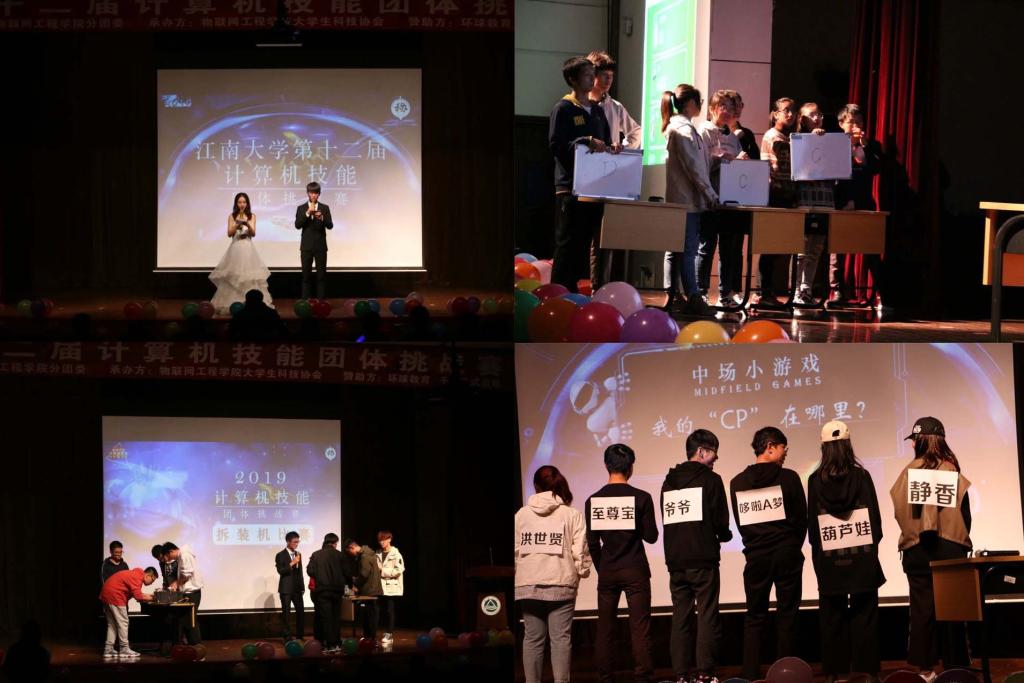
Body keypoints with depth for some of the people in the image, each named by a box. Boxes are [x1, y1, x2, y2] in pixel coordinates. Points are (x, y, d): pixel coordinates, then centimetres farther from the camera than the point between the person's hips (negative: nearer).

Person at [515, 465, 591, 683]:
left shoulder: (521, 514, 5)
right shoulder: (571, 514, -2)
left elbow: (514, 550, 4)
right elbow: (579, 551, -4)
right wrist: (582, 571, 11)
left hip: (528, 585, 2)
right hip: (561, 583, -2)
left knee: (532, 638, 7)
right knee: (561, 638, -1)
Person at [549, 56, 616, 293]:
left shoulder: (597, 110, 18)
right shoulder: (564, 109, -3)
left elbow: (605, 141, 23)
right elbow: (555, 145, -11)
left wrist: (610, 148, 0)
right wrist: (587, 141, -20)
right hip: (570, 186, -7)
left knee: (584, 245, 8)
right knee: (567, 244, -6)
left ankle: (573, 293, 13)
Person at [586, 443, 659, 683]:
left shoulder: (593, 501, 0)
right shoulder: (641, 498, -8)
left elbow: (592, 542, 2)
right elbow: (651, 536, -6)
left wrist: (601, 569, 14)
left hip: (607, 572, 3)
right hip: (635, 571, -2)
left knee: (605, 629, 8)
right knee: (639, 628, -2)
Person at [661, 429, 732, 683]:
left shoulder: (669, 482, 11)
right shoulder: (711, 480, -5)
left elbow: (666, 520, 10)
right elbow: (720, 520, -7)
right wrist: (724, 536, 14)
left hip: (675, 559, 5)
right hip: (703, 559, -5)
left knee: (681, 617, 8)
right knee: (707, 615, -2)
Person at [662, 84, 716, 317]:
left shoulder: (674, 126, 17)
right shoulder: (684, 129, -14)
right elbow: (693, 166, -17)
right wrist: (710, 194, -12)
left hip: (677, 198, 10)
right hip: (689, 198, -10)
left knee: (675, 248, 10)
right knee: (688, 248, -10)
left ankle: (671, 295, 12)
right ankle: (692, 297, -12)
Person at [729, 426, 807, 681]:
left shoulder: (738, 483, 1)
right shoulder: (788, 478, -7)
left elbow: (740, 522, 3)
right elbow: (802, 519, -2)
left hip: (756, 555, 2)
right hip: (787, 554, -2)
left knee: (754, 617, 8)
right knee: (786, 615, 5)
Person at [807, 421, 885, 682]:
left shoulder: (816, 481, -4)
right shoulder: (861, 476, -5)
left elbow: (812, 523, 0)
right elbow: (875, 516, -2)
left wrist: (819, 552, 10)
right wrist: (872, 543, 12)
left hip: (829, 560, 1)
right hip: (862, 558, -1)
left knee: (832, 618, 6)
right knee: (864, 615, 4)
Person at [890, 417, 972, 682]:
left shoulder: (910, 471, -5)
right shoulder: (953, 472, -6)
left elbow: (899, 510, -3)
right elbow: (965, 513, -2)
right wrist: (961, 540, 13)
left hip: (917, 548, 1)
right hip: (951, 549, -1)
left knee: (922, 608, 5)